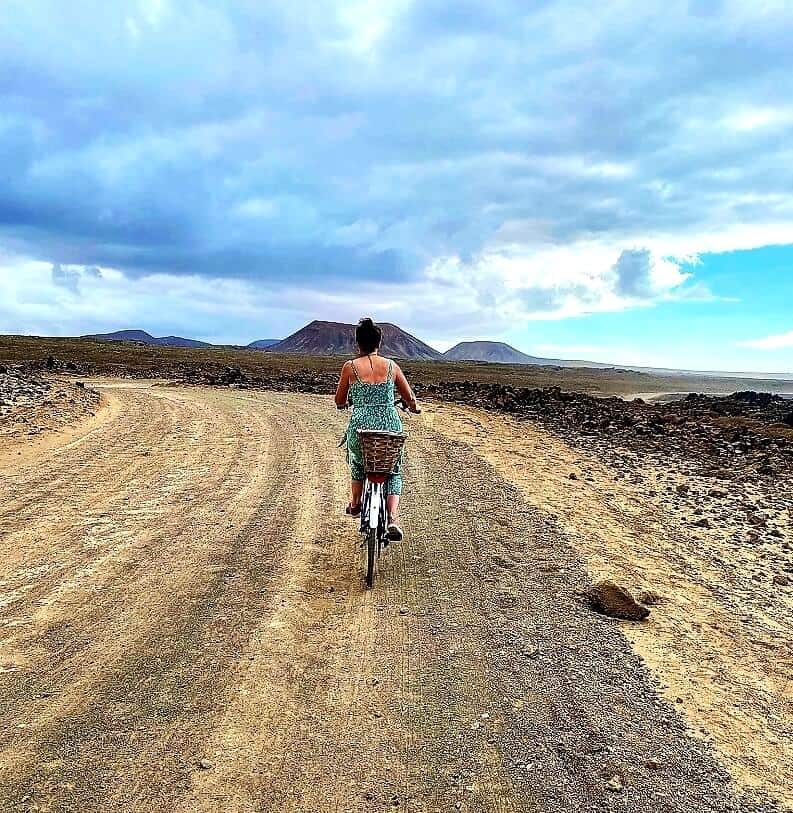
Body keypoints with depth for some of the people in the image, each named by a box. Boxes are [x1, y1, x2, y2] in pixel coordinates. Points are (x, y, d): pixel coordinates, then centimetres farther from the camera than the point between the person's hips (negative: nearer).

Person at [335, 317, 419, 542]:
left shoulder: (350, 367, 0)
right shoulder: (392, 366, 4)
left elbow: (339, 402, 10)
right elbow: (410, 399, 10)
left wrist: (345, 403, 33)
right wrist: (413, 407, 33)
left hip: (361, 426, 0)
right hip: (390, 426, 1)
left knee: (358, 463, 32)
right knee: (394, 473, 20)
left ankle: (355, 504, 49)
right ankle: (393, 519, -1)